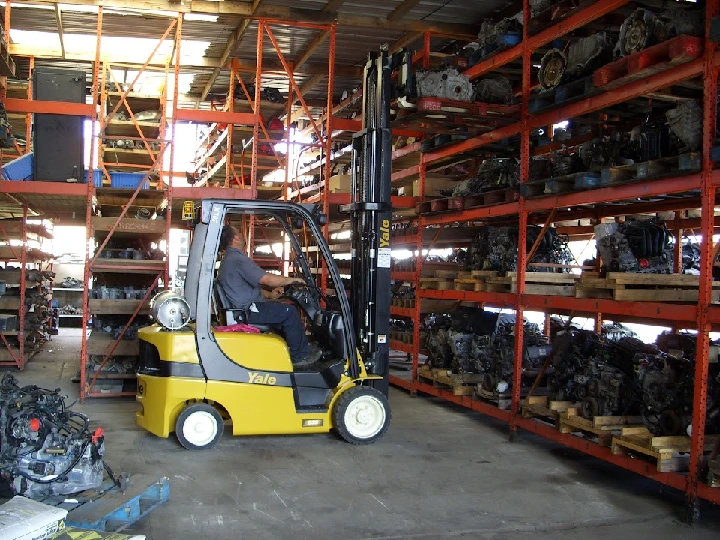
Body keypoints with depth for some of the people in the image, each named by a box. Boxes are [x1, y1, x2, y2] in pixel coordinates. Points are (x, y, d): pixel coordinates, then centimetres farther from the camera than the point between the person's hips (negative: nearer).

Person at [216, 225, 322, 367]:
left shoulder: (228, 259, 18)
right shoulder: (238, 259, -18)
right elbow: (266, 279, -25)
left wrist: (269, 295, 20)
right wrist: (291, 280, -11)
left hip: (242, 308, 11)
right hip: (248, 311, -11)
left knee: (282, 308, 19)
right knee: (289, 311, -12)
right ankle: (300, 356, -4)